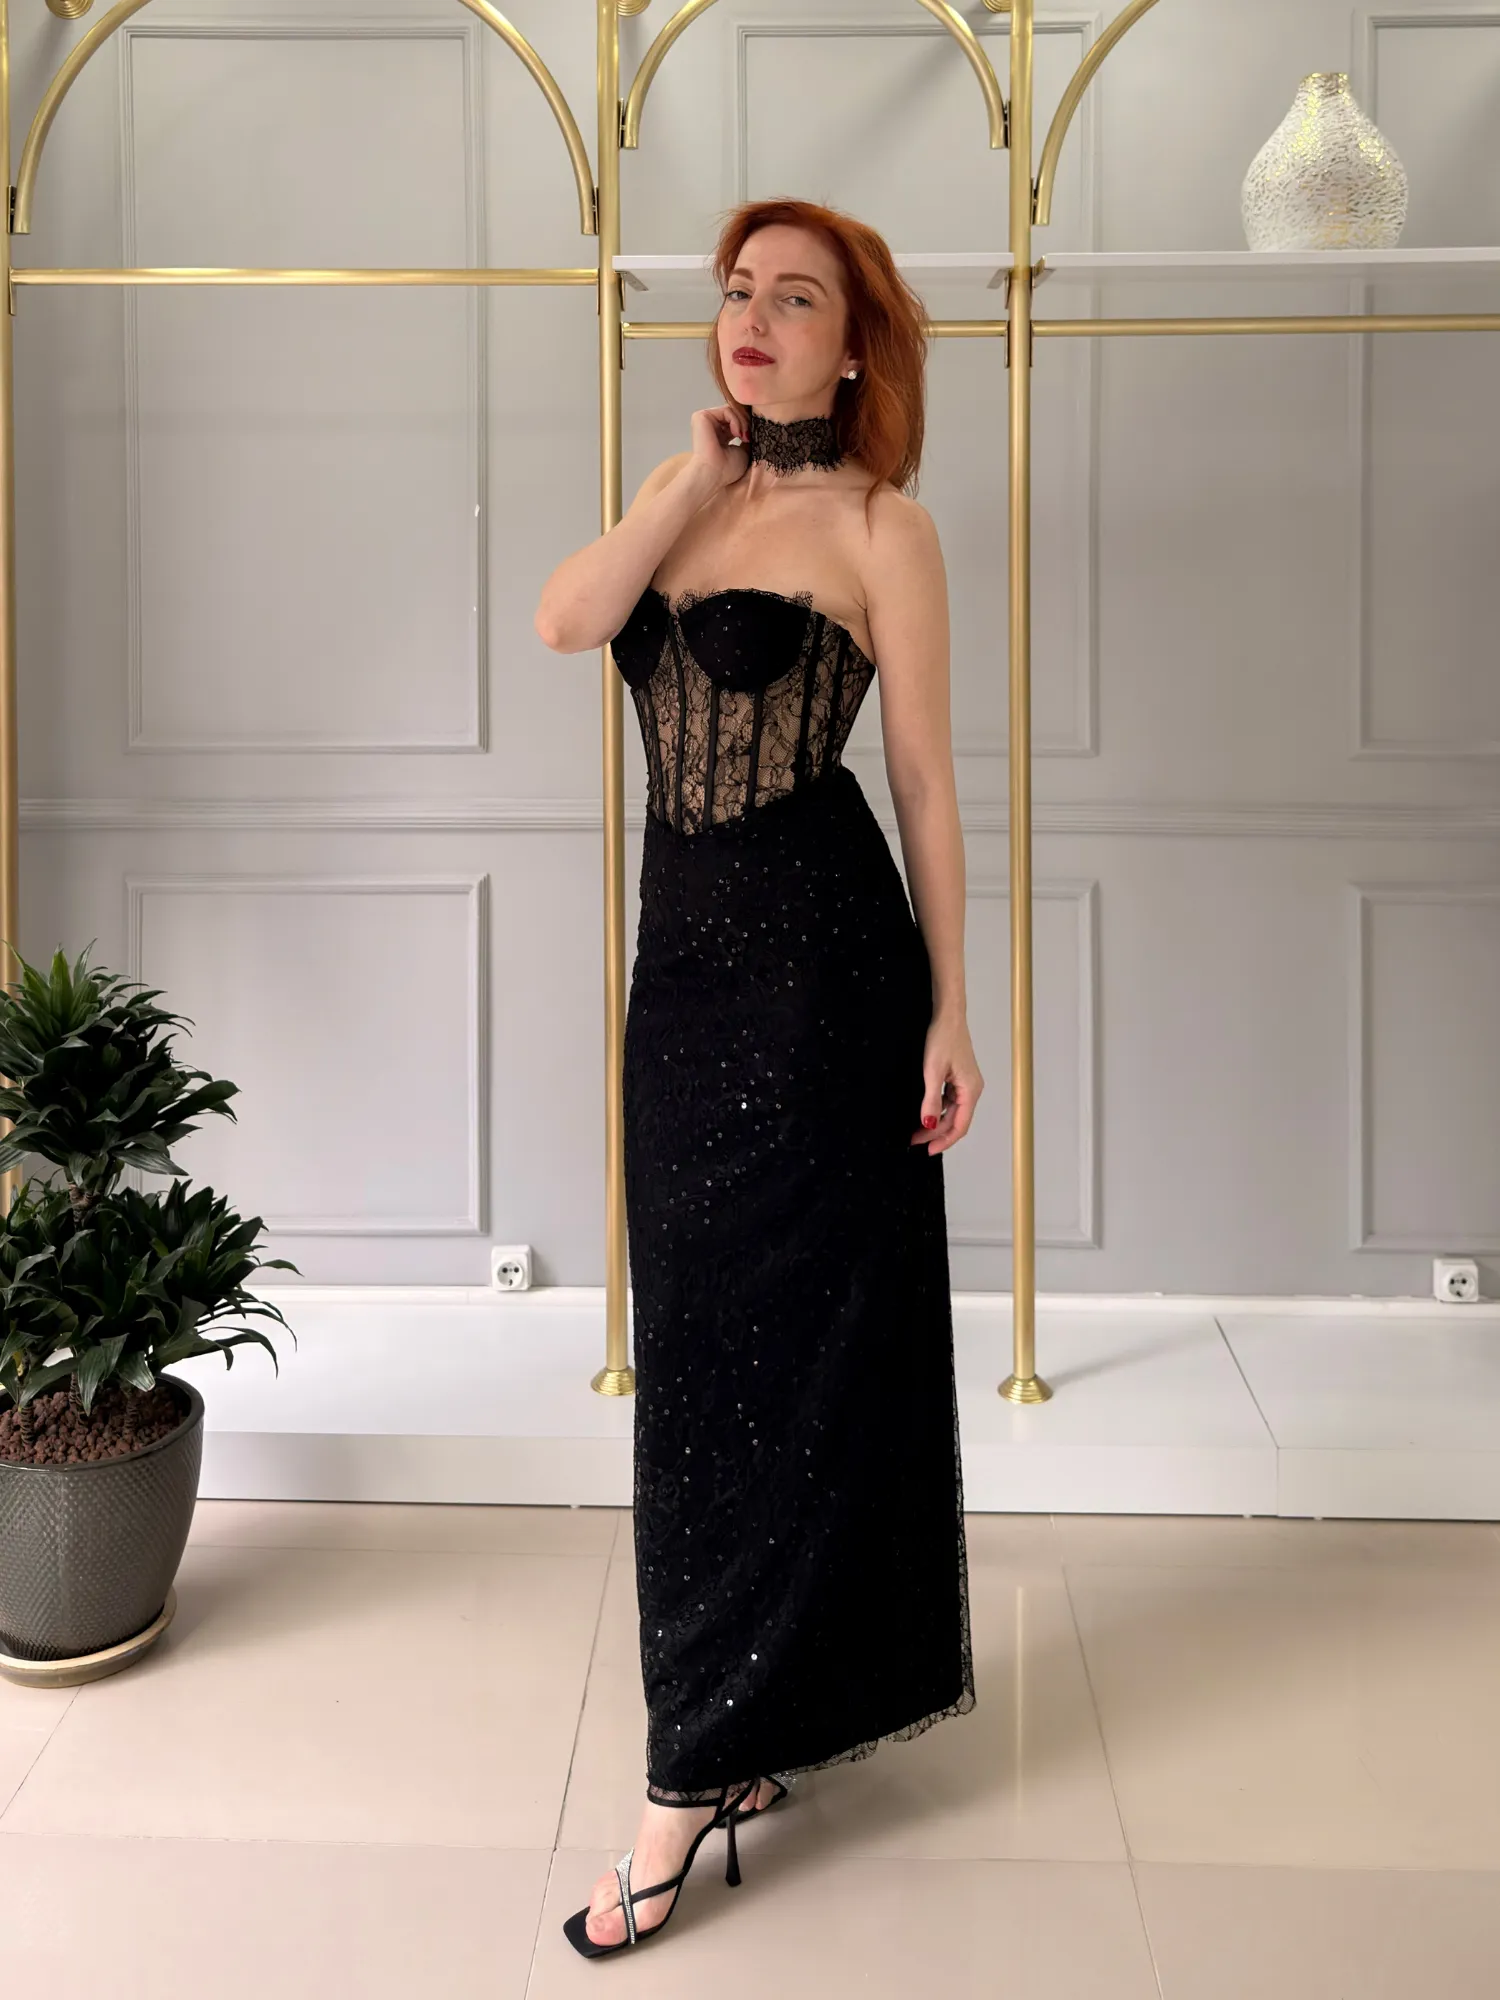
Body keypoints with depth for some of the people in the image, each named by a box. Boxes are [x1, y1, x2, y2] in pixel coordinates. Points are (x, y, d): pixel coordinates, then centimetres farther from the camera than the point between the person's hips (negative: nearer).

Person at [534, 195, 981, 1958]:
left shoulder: (879, 526, -4)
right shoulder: (689, 501, 15)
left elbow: (927, 777, -4)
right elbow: (565, 620, -4)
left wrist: (948, 1011, -6)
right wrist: (697, 466, -3)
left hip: (820, 952, -7)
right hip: (686, 950, 7)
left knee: (774, 1342, 0)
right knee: (702, 1336, 12)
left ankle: (698, 1769, 9)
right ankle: (757, 1717, 30)